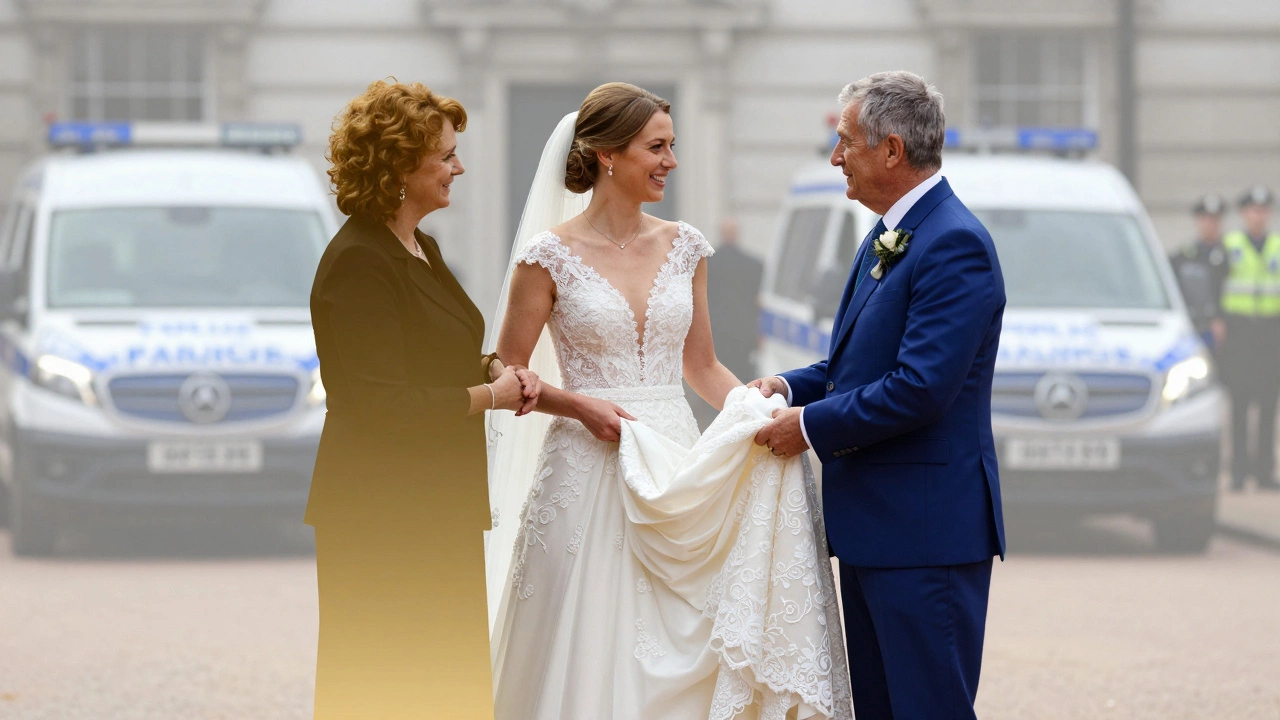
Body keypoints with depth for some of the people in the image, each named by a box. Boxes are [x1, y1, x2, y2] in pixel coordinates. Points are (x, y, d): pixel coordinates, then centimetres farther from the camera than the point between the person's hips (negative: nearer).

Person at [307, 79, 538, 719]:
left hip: (438, 510, 10)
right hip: (380, 517, -10)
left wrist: (502, 375, 4)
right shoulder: (359, 263, -18)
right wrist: (491, 394, -11)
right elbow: (385, 404, -22)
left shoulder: (422, 249, 12)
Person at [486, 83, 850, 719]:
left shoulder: (683, 247, 8)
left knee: (680, 660, 3)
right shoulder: (550, 254, -5)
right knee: (588, 664, -2)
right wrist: (581, 406, -16)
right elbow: (507, 377, -1)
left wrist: (760, 410, -3)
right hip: (588, 471, -4)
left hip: (677, 468, 4)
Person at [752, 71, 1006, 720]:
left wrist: (811, 425, -15)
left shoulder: (954, 243, -17)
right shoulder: (886, 241, 15)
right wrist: (791, 387, 5)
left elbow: (920, 387, -24)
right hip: (873, 524, 11)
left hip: (925, 529, -11)